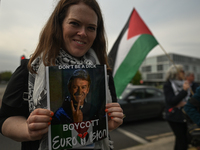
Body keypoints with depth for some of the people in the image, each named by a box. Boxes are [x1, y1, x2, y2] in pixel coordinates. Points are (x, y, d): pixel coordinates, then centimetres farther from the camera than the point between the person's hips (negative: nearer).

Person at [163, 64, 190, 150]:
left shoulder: (183, 84, 9)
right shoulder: (168, 85, -9)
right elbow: (172, 101, -18)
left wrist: (185, 103, -11)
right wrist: (184, 90, -21)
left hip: (184, 116, 6)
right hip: (175, 117, -6)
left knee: (180, 139, 14)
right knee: (182, 141, -5)